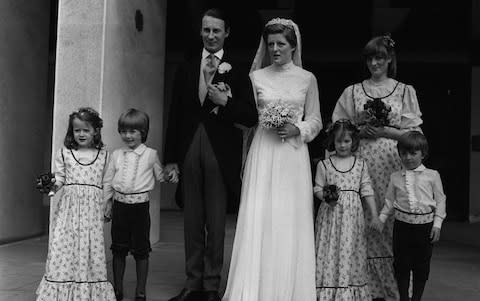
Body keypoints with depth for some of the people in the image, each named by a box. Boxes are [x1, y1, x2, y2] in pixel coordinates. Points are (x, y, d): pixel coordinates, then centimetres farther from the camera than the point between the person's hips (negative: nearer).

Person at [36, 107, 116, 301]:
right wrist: (52, 186, -13)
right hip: (68, 207, 0)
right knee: (62, 246, -5)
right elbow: (60, 178, 8)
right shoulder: (64, 153, 8)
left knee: (91, 248, -1)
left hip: (92, 209, 0)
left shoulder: (103, 155, 9)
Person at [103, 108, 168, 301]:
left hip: (140, 206, -2)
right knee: (118, 249, 10)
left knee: (141, 250, 4)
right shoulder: (116, 155, 7)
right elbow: (107, 181, 12)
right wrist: (107, 204, 11)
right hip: (119, 205, 3)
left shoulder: (150, 154, 0)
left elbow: (160, 177, 12)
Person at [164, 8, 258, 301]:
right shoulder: (186, 69, 10)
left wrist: (224, 102, -19)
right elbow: (175, 115, 9)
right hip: (189, 150, 4)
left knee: (216, 222, 4)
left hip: (220, 153, -3)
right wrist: (171, 158, 6)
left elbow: (251, 117, -4)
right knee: (192, 220, 10)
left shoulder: (236, 71, -1)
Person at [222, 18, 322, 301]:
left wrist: (297, 129, -9)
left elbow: (315, 121, 7)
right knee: (258, 221, -3)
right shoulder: (256, 77, 7)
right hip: (262, 156, 0)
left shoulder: (307, 79, 6)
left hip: (293, 157, 0)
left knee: (290, 223, 1)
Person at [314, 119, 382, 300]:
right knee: (330, 252, -1)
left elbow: (367, 191, 5)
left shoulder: (361, 165, 5)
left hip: (353, 216, 1)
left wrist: (375, 216, 0)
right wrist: (326, 197, -17)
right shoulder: (324, 165, 1)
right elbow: (318, 188, 5)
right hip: (331, 215, -1)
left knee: (351, 252, 3)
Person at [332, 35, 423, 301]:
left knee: (391, 224, -3)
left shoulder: (405, 91, 10)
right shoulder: (352, 92, 12)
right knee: (364, 224, -2)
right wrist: (360, 130, -8)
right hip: (361, 162, 1)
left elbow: (414, 133, 5)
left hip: (392, 162, -1)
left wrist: (384, 131, -8)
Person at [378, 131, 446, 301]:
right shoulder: (395, 177, 6)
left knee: (421, 265, 7)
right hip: (402, 224, 1)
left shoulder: (432, 175, 0)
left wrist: (437, 223, -4)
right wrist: (380, 219, 1)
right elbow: (389, 201, 10)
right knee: (401, 264, 6)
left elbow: (440, 200, 3)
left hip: (425, 225, -1)